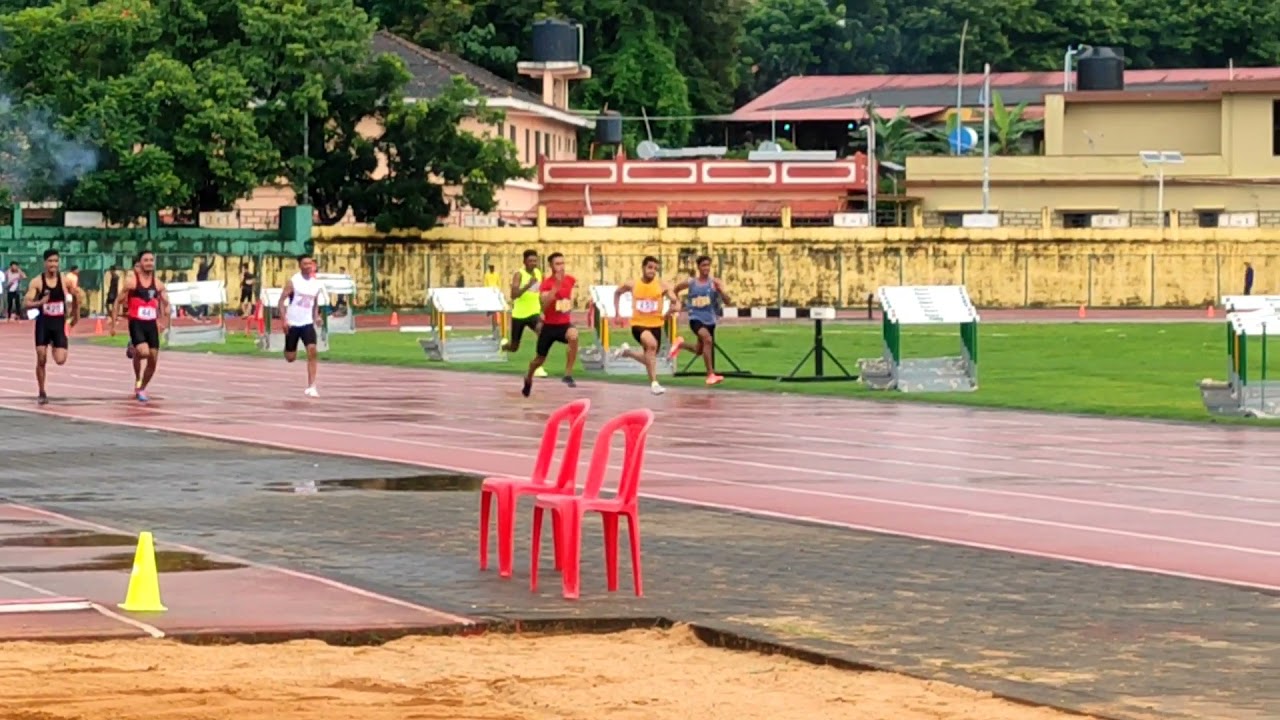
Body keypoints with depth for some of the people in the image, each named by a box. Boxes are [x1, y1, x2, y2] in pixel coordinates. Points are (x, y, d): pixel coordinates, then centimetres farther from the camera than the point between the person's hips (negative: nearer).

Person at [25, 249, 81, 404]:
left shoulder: (65, 280, -5)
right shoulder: (37, 282, -9)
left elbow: (77, 296, 13)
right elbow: (25, 305, -15)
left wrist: (76, 314, 18)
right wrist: (40, 302, -32)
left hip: (59, 323, 1)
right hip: (43, 323, -1)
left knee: (60, 360, -11)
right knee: (41, 360, 0)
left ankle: (54, 347, 26)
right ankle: (42, 394, 15)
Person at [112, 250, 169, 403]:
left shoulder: (158, 283, 6)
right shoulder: (131, 281, -5)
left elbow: (165, 304, 12)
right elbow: (118, 302, -1)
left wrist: (167, 321, -3)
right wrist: (113, 324, -4)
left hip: (152, 324, 4)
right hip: (136, 323, -4)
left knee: (153, 360, 4)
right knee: (143, 352, -27)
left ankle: (141, 389, 21)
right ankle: (133, 350, 7)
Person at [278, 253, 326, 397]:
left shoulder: (316, 284, 4)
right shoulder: (293, 282, -9)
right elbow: (282, 301, -9)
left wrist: (316, 317, 3)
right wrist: (284, 320, -18)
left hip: (307, 323, 2)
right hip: (293, 324, -2)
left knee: (312, 351, -17)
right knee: (290, 358, 5)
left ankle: (311, 387, -16)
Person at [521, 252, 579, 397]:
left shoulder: (570, 281, -1)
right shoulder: (546, 284, -15)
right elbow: (544, 304, -33)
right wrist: (555, 287, -40)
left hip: (565, 323, 1)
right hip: (549, 325, -1)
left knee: (573, 336, -36)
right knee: (539, 360, 13)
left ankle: (568, 375, -27)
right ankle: (528, 379, 49)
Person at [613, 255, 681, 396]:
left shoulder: (662, 285, -7)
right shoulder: (632, 285, -4)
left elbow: (676, 301, -6)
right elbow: (617, 293, 16)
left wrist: (675, 307, -27)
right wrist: (617, 313, 11)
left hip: (655, 325, 3)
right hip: (638, 324, -3)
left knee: (650, 360, 15)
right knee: (652, 344, -34)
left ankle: (627, 351, 46)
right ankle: (654, 383, -28)